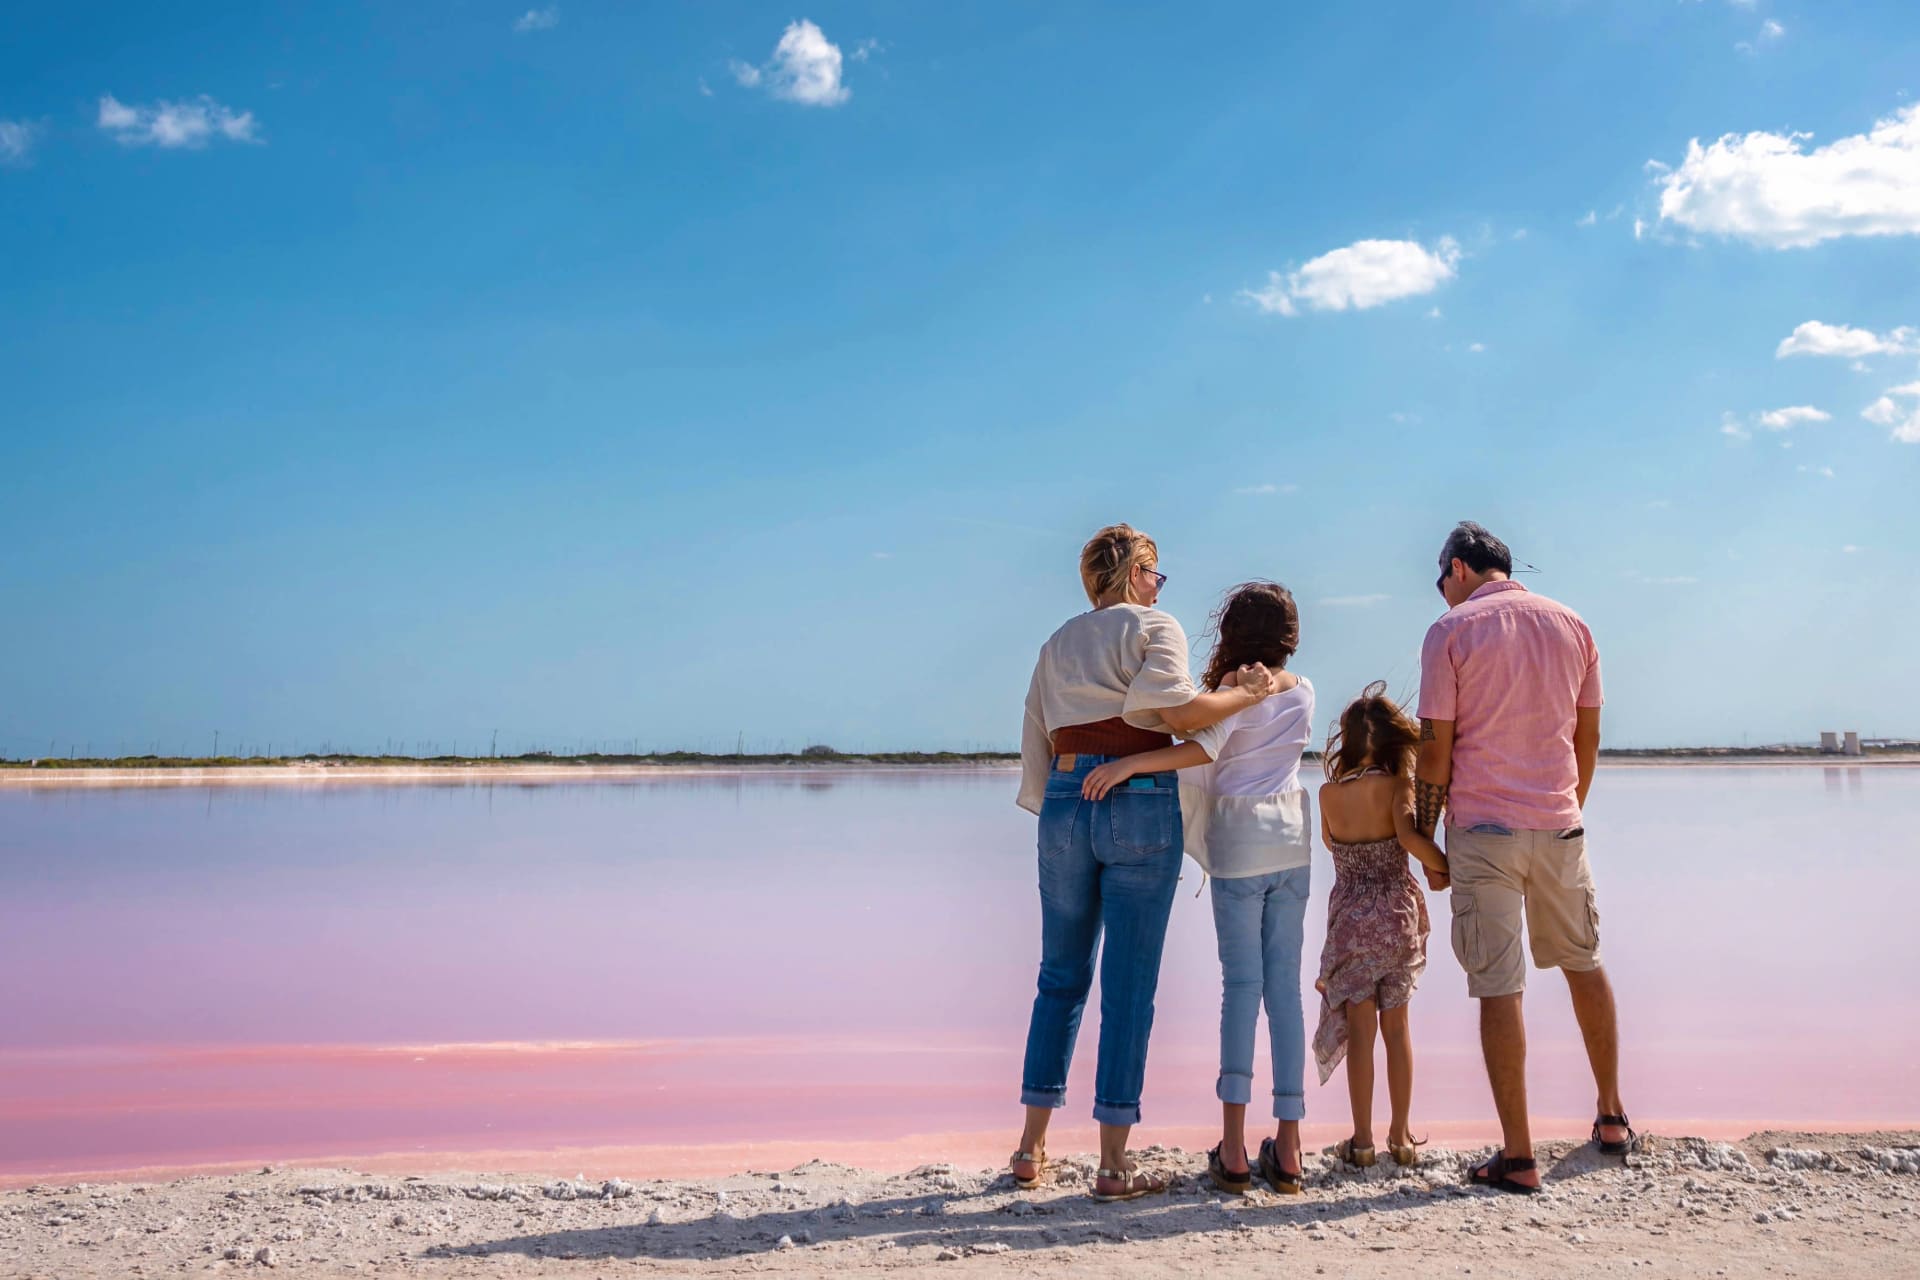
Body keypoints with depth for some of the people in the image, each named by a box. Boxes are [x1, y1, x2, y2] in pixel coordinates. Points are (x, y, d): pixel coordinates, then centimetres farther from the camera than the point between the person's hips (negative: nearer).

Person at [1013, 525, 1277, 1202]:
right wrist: (1244, 693, -5)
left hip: (1065, 802, 5)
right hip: (1141, 805, -5)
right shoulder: (1154, 626, 1)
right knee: (1129, 986, -1)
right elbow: (1168, 705, -16)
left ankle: (1032, 1147, 16)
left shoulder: (1058, 643, 19)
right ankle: (1114, 1164, 0)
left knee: (1061, 976, 15)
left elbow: (1035, 742, 16)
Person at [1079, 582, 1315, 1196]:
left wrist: (1128, 764, -27)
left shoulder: (1235, 685, -7)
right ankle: (1287, 1149, 4)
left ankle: (1233, 1148, -7)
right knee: (1285, 988, 4)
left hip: (1240, 842, -4)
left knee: (1240, 985, -4)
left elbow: (1206, 749, -23)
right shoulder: (1303, 692, 8)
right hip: (1292, 844, 4)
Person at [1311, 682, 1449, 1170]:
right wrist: (1450, 869, -14)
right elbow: (1409, 837, -24)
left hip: (1350, 921, 0)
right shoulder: (1396, 786, -9)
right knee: (1397, 1027, 11)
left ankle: (1362, 1140, 5)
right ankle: (1401, 1135, 15)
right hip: (1398, 915, 0)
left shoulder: (1328, 793, -4)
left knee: (1360, 1030, 5)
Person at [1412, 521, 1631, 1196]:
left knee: (1499, 987, -2)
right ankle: (1611, 1116, 33)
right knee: (1583, 963, 22)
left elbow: (1435, 749, -8)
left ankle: (1518, 1156, -1)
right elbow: (1588, 738, 12)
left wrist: (1424, 841, 0)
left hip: (1483, 830, -4)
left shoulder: (1451, 631, -5)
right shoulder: (1571, 626, 8)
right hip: (1559, 826, 4)